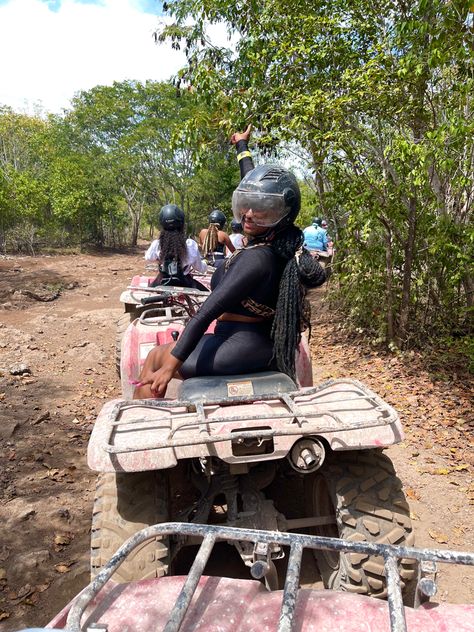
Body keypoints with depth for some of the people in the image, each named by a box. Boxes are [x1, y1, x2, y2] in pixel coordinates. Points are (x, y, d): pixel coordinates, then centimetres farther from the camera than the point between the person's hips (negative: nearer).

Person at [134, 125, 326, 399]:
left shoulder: (255, 258, -26)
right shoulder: (280, 242, -2)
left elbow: (207, 312, -27)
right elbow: (253, 189, 13)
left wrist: (170, 366, -25)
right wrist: (242, 146, 30)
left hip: (243, 348, -9)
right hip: (267, 347, 9)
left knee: (155, 358, 6)